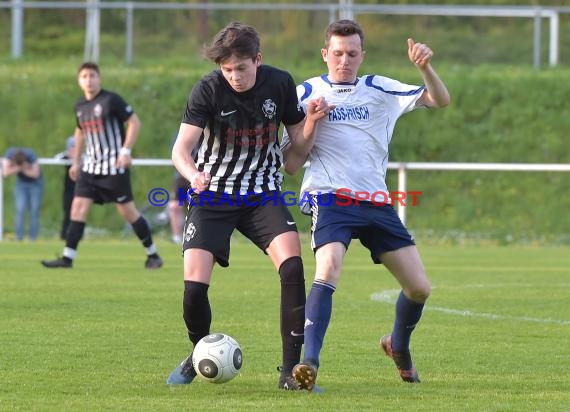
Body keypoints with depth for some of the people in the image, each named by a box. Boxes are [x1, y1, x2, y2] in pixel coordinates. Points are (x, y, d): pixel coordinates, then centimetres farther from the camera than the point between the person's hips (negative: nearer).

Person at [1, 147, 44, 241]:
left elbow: (35, 174, -28)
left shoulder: (30, 155, -29)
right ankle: (19, 237, -11)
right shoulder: (9, 154, -22)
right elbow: (6, 172, -26)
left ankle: (33, 238, -2)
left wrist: (22, 168, -28)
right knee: (20, 209, -11)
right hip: (21, 183, 2)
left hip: (35, 183, -2)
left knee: (34, 211, -6)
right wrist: (20, 167, -32)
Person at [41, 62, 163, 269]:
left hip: (114, 166, -6)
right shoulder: (80, 106, 10)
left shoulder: (111, 100, -11)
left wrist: (126, 151, -17)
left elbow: (135, 122, -11)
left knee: (127, 211, -2)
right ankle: (67, 258, -6)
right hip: (91, 165, 6)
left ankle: (152, 254, 12)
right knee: (78, 207, -5)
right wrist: (76, 161, 23)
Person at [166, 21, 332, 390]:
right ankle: (199, 356, 19)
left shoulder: (280, 83, -6)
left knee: (292, 265, -24)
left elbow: (298, 135, 9)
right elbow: (181, 149, -22)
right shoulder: (208, 90, -15)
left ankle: (291, 370, -16)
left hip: (263, 193, 1)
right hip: (213, 194, -1)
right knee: (194, 286, -14)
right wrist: (194, 175, -44)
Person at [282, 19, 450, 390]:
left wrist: (425, 67, -13)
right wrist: (311, 124, -12)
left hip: (377, 203, 4)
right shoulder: (308, 93, 4)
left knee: (420, 288, 4)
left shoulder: (380, 90, 11)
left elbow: (440, 100, 5)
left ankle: (399, 347, 34)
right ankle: (309, 363, -37)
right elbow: (291, 164, 2)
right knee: (328, 270, -31)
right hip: (332, 199, -4)